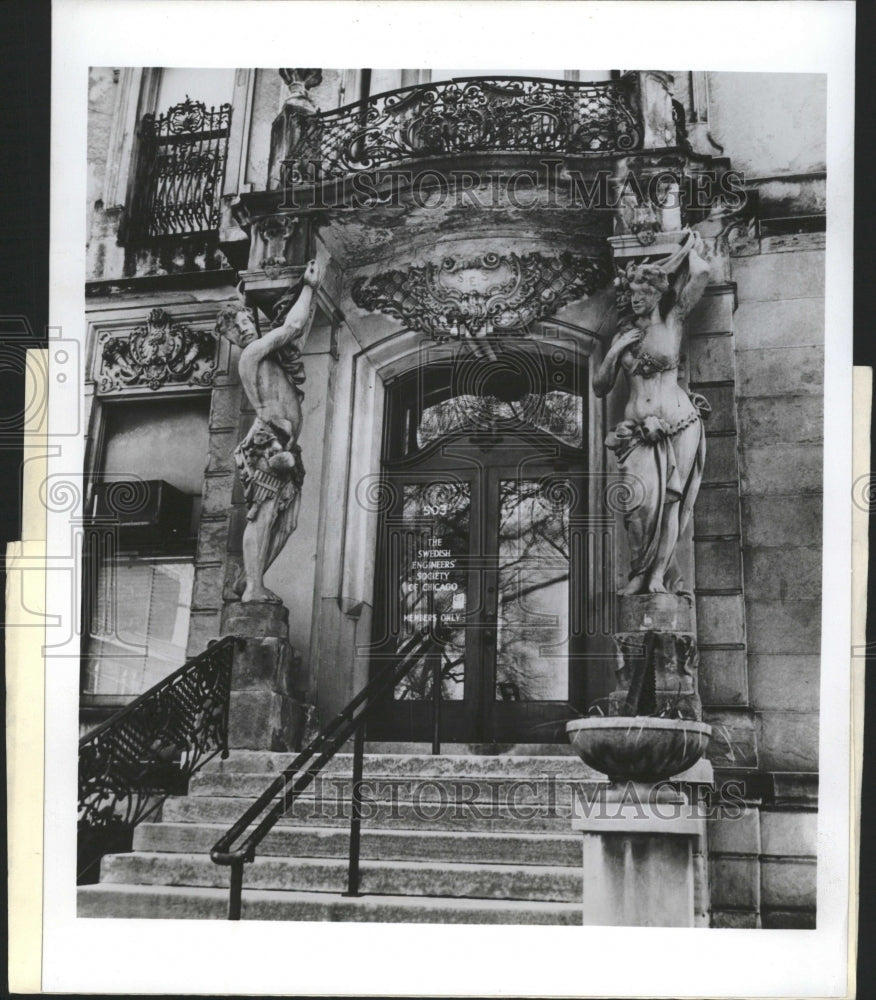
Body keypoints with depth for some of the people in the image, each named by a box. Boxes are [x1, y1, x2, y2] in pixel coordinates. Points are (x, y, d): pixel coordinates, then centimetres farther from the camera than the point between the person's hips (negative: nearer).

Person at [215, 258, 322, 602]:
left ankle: (251, 579, 4)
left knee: (285, 520, 3)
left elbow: (299, 329, 30)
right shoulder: (253, 352, -2)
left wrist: (309, 291, 22)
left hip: (282, 448, 9)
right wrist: (309, 287, 2)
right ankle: (253, 587, -17)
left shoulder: (267, 353, 24)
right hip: (268, 443, -9)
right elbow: (293, 326, -8)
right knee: (262, 515, -13)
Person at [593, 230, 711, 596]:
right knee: (642, 500, -14)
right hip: (638, 428, 2)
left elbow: (701, 273, -9)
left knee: (668, 501, -6)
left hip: (677, 426, -2)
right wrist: (614, 353, 2)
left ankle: (656, 575, 0)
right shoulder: (624, 333, 15)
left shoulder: (672, 319, 5)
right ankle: (667, 575, -3)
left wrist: (692, 248, 11)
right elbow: (600, 387, 17)